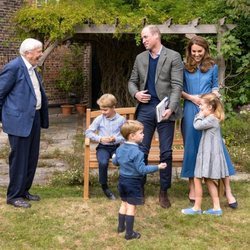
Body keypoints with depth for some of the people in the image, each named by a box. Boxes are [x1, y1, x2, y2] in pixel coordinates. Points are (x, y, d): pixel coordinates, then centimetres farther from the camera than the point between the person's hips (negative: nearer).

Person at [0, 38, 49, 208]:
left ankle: (24, 191, 28)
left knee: (32, 158, 14)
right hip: (20, 120, -9)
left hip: (34, 118, 9)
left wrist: (41, 117, 12)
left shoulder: (33, 69, 12)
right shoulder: (14, 67, -14)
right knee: (19, 159, 0)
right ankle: (14, 196, 13)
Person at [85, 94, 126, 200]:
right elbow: (88, 132, 2)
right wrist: (100, 138, -12)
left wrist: (116, 139, -20)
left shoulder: (121, 120, -1)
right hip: (103, 147, 0)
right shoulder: (99, 119, 1)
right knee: (103, 162, -32)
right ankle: (104, 186, -5)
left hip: (116, 147, 0)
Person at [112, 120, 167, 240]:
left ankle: (121, 227, 33)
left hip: (122, 180, 8)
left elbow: (115, 162, 14)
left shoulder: (120, 148, 2)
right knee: (131, 207, 1)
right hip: (133, 182, -8)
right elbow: (142, 169, -26)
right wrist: (157, 167, -22)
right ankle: (129, 233, 9)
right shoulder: (137, 152, -24)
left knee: (124, 204, 21)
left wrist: (114, 157, 37)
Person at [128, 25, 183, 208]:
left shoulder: (173, 57, -2)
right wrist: (135, 93, -5)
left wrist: (171, 108, -21)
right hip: (145, 108, 3)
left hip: (165, 109, -3)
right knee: (141, 151, 4)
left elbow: (177, 85, -8)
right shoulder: (140, 58, 12)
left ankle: (164, 192, 16)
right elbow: (132, 81, 18)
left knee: (166, 152, 2)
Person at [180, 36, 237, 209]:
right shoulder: (185, 68, 4)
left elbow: (215, 86, 15)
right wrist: (191, 97, -10)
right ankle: (192, 187, 19)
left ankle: (228, 190, 2)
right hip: (191, 111, 0)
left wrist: (214, 93, -7)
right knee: (192, 148, 6)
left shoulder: (212, 67, 7)